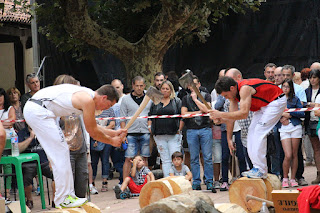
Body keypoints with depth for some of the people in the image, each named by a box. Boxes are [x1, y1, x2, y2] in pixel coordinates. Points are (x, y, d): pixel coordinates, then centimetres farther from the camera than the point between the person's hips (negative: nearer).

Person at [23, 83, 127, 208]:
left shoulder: (87, 96, 17)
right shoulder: (88, 100, -13)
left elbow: (93, 127, 29)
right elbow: (93, 133, -4)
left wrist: (114, 133, 31)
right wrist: (112, 141, 10)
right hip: (38, 111, -10)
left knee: (60, 153, 13)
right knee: (60, 152, -7)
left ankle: (68, 194, 17)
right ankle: (63, 200, -3)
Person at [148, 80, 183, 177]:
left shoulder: (177, 101, 6)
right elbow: (150, 117, 20)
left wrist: (179, 129, -6)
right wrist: (149, 127, 6)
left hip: (174, 135, -3)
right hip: (159, 136, 3)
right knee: (165, 160, 3)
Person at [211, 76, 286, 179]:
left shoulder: (245, 89, -31)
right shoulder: (233, 93, -3)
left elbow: (244, 113, -38)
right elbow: (232, 116, 2)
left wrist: (221, 114, -34)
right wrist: (229, 139, 0)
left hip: (276, 101, -10)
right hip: (263, 105, 10)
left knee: (259, 132, -17)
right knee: (252, 133, 3)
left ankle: (260, 170, -17)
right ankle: (258, 167, 5)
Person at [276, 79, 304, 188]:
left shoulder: (295, 99, 9)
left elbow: (302, 113, 3)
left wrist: (289, 114, -8)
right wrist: (281, 118, -8)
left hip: (295, 127, 1)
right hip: (283, 129, -1)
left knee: (294, 155, 1)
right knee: (288, 155, -12)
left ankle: (293, 179, 10)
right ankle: (285, 179, 3)